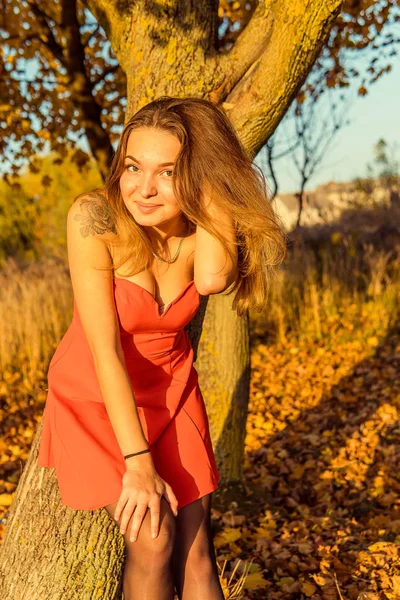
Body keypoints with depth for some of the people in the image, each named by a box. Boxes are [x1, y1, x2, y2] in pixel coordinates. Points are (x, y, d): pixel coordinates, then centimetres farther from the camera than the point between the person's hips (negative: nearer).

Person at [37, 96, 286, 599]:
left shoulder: (206, 228, -13)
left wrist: (213, 179, -30)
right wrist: (138, 464, -24)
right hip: (98, 396, -3)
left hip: (171, 391, 4)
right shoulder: (94, 217, -25)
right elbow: (105, 349, -25)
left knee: (195, 549, 0)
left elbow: (212, 278, -38)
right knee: (153, 540, -14)